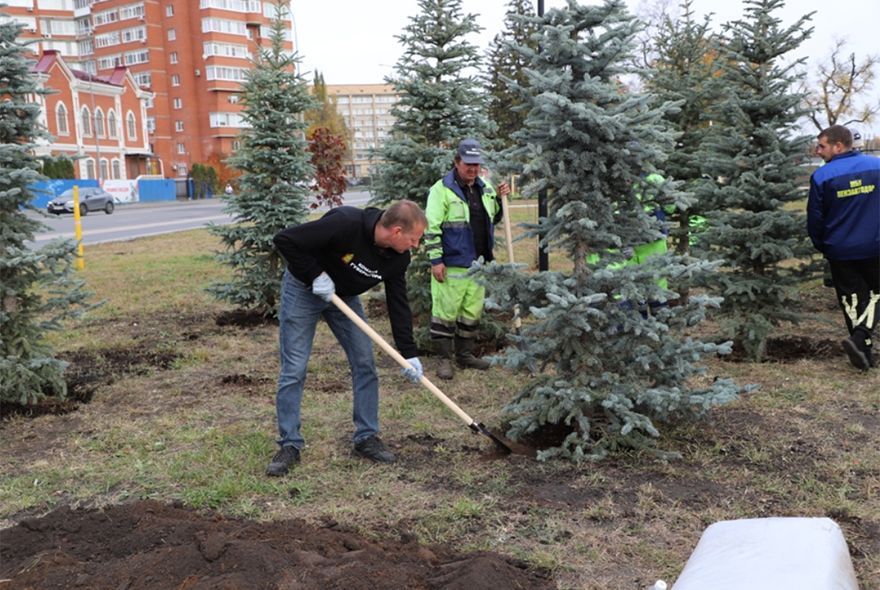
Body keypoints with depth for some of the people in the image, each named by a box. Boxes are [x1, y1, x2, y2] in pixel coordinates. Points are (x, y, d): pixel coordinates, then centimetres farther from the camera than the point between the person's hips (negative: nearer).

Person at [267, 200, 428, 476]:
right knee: (294, 369, -6)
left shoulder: (398, 257, -15)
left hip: (345, 296, 6)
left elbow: (398, 303, -7)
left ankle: (366, 437, 13)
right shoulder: (345, 224, -35)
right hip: (303, 289, -5)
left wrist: (409, 354, -9)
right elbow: (284, 239, -31)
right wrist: (315, 275, -28)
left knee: (365, 365, 0)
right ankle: (290, 445, 5)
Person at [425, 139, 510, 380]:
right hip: (452, 264, -7)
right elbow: (431, 228, -12)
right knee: (446, 312, 0)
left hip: (479, 263, 7)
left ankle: (465, 354, 29)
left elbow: (494, 218, 23)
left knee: (473, 312, 15)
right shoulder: (442, 189, -10)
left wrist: (500, 199, 5)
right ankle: (444, 359, 12)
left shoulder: (485, 188, 10)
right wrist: (436, 260, -16)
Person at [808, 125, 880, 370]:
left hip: (840, 251, 0)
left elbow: (815, 218, -4)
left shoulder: (822, 175, -10)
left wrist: (821, 246, 12)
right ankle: (860, 337, -10)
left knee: (852, 298, 13)